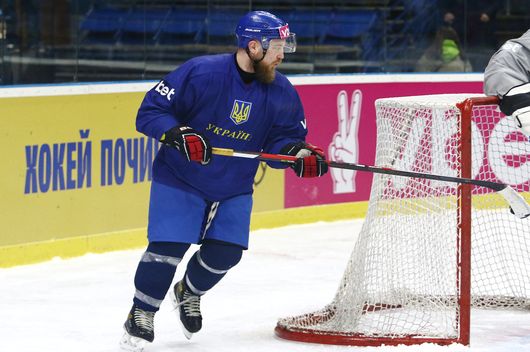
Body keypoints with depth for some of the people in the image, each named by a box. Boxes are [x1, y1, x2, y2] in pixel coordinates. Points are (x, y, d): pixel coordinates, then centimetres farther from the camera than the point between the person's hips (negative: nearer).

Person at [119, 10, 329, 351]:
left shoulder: (282, 92, -7)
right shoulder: (200, 73, -22)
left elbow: (283, 137, -1)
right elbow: (150, 111, -18)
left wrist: (299, 154, -24)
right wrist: (178, 134, -35)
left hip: (234, 189, 5)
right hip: (180, 179, -5)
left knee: (226, 252, -2)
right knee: (168, 247, -14)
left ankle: (189, 293, 32)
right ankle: (141, 315, 7)